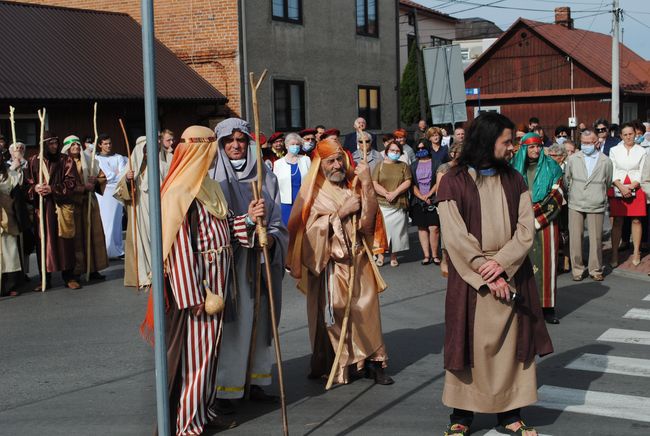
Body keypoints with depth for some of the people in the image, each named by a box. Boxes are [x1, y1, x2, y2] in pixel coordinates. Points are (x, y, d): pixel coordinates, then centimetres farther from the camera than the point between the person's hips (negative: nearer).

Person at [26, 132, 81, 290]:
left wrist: (53, 188, -15)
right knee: (43, 240, 0)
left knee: (64, 240, -2)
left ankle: (69, 277, 5)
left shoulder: (66, 160, 5)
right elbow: (28, 182, 8)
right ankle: (45, 279, 7)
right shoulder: (34, 161, 9)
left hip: (62, 205, -1)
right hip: (42, 207, 1)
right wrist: (35, 188, -14)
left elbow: (71, 181, -3)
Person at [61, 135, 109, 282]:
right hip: (72, 203, -4)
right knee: (76, 236, -5)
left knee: (93, 234, 2)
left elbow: (103, 177, 15)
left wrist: (95, 180, -6)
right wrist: (83, 187, -17)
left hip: (90, 202, 4)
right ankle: (76, 271, -2)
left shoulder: (89, 161, 12)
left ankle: (93, 269, 8)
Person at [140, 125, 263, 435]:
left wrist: (248, 218, -2)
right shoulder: (180, 192, -16)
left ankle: (204, 409, 29)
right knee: (194, 351, 0)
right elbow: (181, 246, -19)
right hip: (195, 281, -9)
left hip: (217, 281, 9)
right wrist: (194, 295, -20)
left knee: (210, 347, 16)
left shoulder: (209, 186, 12)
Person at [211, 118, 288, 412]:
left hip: (261, 262, 4)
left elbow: (277, 220, 7)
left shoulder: (266, 176, 8)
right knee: (232, 326, -3)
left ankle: (255, 384, 23)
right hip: (229, 263, -4)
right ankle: (225, 391, 7)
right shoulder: (213, 178, -2)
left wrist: (271, 238, -14)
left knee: (259, 322, 11)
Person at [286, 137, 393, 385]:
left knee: (366, 310, 0)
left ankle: (372, 361, 9)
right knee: (335, 315, -1)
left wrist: (366, 184, -13)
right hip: (330, 265, -3)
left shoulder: (353, 186, 8)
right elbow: (309, 230, -12)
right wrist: (341, 212, -14)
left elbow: (367, 220, -4)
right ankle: (342, 365, 11)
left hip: (358, 262, 3)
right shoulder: (312, 193, -2)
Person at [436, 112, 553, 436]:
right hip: (470, 278, -4)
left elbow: (526, 228, 0)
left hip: (511, 275, 4)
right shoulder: (453, 182, -6)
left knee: (511, 343, 7)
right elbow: (455, 238, -10)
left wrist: (501, 262, -14)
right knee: (471, 344, 3)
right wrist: (487, 275, -14)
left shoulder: (513, 179, 7)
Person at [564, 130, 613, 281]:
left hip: (596, 206, -1)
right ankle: (577, 269, 12)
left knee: (596, 239, 4)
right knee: (575, 238, 0)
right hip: (575, 206, 1)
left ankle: (595, 270, 17)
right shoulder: (573, 159, 3)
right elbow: (566, 180, 14)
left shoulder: (606, 162, 1)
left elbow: (608, 183, 14)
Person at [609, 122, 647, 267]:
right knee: (617, 221, 0)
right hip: (617, 188, 0)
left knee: (636, 220, 1)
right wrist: (621, 187, -12)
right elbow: (612, 172, 1)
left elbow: (641, 173, 2)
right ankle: (614, 253, 2)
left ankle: (636, 252, 9)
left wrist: (631, 187, -12)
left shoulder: (641, 151, 5)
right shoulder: (614, 150, 6)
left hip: (636, 188, 0)